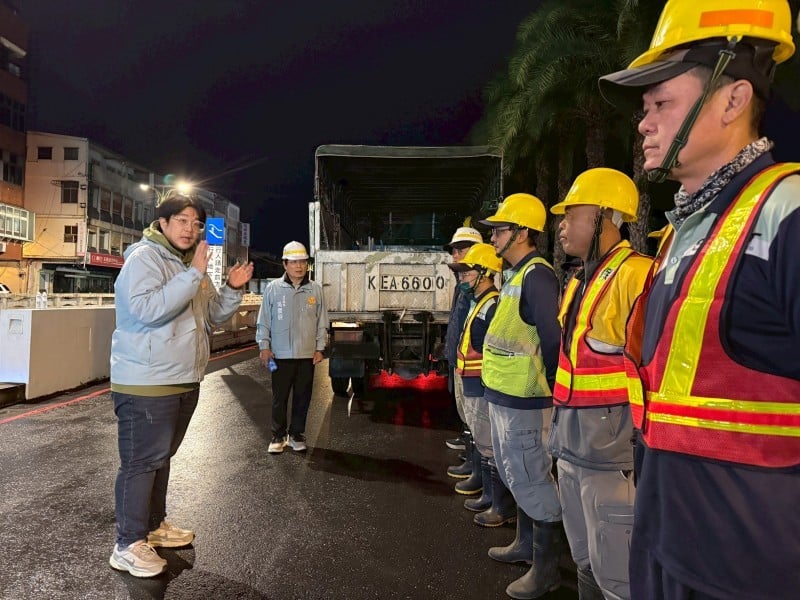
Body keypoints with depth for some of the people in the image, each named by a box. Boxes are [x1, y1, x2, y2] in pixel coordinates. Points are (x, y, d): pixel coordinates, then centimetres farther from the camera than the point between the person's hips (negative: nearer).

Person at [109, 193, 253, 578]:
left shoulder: (189, 264, 14)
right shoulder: (144, 257, -12)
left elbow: (215, 316, 17)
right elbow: (147, 309, -29)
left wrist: (233, 289, -1)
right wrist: (195, 275, -28)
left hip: (184, 380, 9)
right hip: (146, 383, -9)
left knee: (161, 457, 19)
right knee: (141, 462, -1)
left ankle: (154, 525, 34)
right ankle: (128, 546, 11)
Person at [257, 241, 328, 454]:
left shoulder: (315, 289, 2)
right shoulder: (273, 288, -2)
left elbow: (322, 322, 6)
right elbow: (264, 320, 2)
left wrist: (319, 348, 3)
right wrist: (264, 346, -2)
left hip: (307, 355, 1)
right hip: (280, 355, -1)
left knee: (302, 398, 10)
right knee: (279, 398, 7)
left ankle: (296, 435, 24)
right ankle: (278, 436, 22)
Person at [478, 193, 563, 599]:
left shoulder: (536, 275, -17)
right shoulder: (514, 275, 14)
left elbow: (552, 338, -22)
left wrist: (549, 391, -16)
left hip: (524, 400, -10)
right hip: (504, 396, 10)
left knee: (532, 479, 1)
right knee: (517, 475, 20)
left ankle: (546, 565, 16)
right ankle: (525, 544, 37)